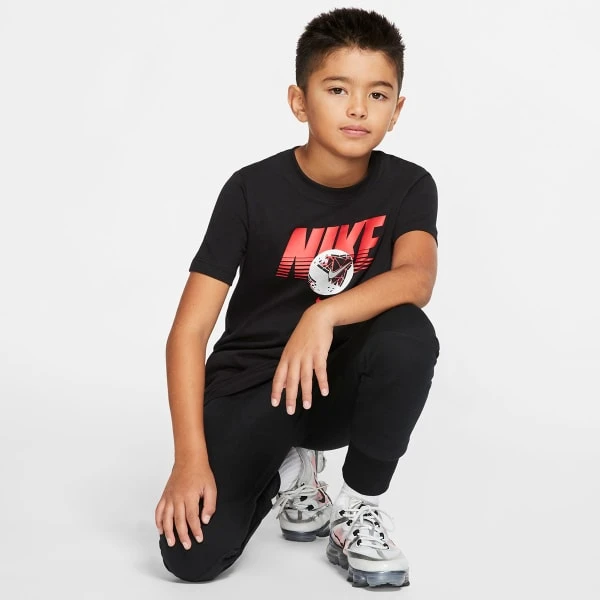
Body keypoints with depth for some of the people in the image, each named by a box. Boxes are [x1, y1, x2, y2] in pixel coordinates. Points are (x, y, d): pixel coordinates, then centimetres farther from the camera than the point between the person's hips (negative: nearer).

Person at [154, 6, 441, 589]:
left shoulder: (408, 187, -7)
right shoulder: (253, 189, -13)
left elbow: (417, 277, -28)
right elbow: (188, 331, -15)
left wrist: (323, 315, -45)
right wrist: (191, 459, -24)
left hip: (343, 381, 1)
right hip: (250, 385, -1)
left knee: (409, 334, -33)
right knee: (194, 555, -21)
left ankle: (359, 507, -8)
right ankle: (287, 469, 14)